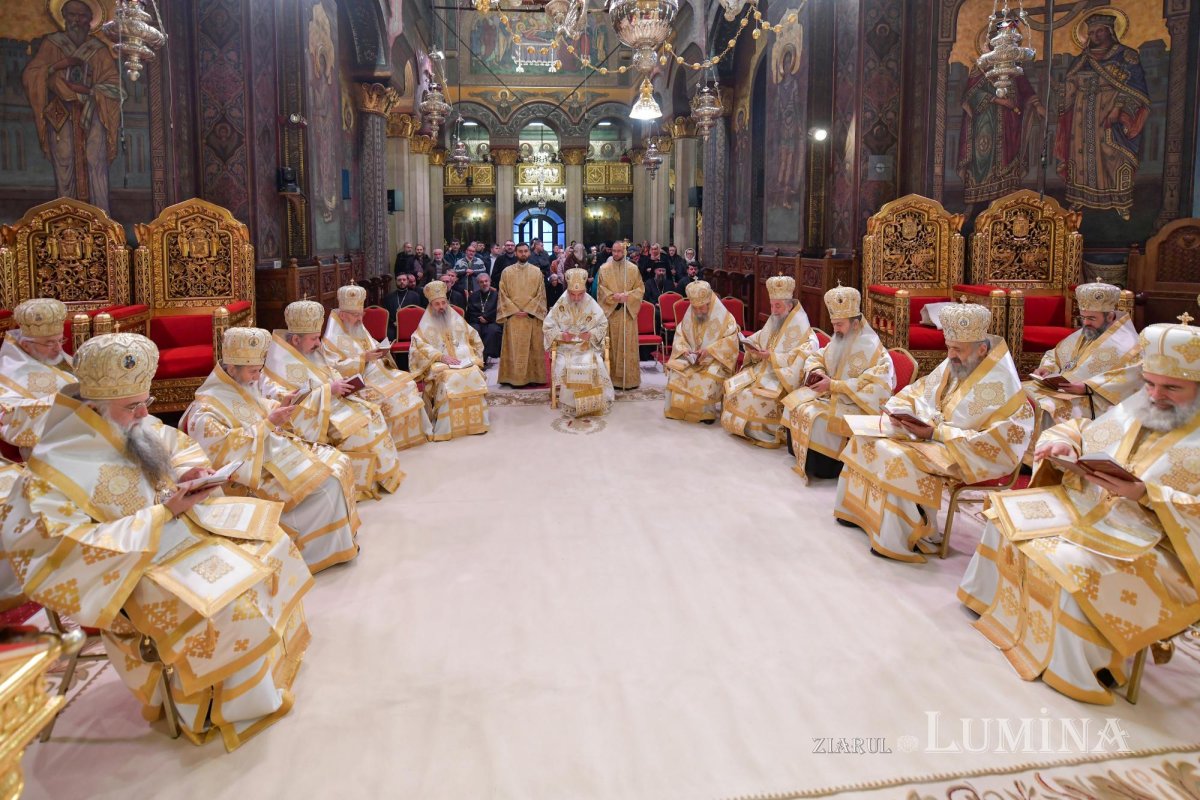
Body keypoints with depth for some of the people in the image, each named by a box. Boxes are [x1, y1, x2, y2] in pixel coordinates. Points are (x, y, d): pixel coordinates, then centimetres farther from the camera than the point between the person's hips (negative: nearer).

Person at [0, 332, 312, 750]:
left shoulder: (135, 429, -4)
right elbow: (75, 547, -26)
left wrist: (188, 474, -11)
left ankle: (277, 644, 27)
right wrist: (163, 512, -30)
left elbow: (180, 447, 14)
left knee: (270, 544, 8)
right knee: (233, 607, -24)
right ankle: (236, 706, 0)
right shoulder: (56, 469, -24)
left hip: (178, 526, 8)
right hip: (135, 565, -8)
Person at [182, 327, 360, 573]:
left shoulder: (246, 385, 5)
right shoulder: (205, 412, -20)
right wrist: (269, 422, -26)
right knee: (325, 484, -20)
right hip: (256, 471, -9)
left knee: (339, 462, -3)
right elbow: (232, 452, -26)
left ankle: (343, 531, 9)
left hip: (276, 449, 9)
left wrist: (280, 407, 0)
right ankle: (326, 548, -2)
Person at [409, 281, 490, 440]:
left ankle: (475, 420, -21)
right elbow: (421, 347, -5)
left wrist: (471, 357, 2)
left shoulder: (457, 320, 18)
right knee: (448, 378, -35)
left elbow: (475, 340, 21)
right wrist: (442, 357, -18)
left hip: (463, 361, 3)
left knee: (475, 374, -29)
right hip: (439, 364, -3)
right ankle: (446, 426, -32)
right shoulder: (426, 324, 8)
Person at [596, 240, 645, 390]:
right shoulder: (604, 269, 5)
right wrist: (614, 297, -14)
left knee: (628, 345, 0)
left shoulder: (633, 268, 5)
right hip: (610, 311, 0)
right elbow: (601, 289, 1)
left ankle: (630, 378, 6)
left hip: (628, 312, 0)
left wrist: (627, 296, -13)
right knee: (612, 345, 2)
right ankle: (613, 377, 8)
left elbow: (640, 288, 3)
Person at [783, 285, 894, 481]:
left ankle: (820, 467, -10)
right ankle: (799, 453, 9)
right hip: (832, 393, 9)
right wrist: (817, 370, -7)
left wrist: (833, 385, -27)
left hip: (855, 405, -9)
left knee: (816, 418, -27)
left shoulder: (871, 348, -20)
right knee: (794, 402, -1)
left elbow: (870, 386, -28)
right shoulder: (839, 340, 4)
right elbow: (817, 356, 18)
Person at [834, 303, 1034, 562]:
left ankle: (901, 539, -18)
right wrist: (901, 412, -9)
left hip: (965, 454, -9)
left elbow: (995, 441, -24)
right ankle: (861, 510, 12)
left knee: (896, 456, -30)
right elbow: (918, 392, 13)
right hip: (933, 432, 9)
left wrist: (937, 433, -26)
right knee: (867, 435, 2)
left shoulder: (998, 383, -21)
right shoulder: (954, 364, 2)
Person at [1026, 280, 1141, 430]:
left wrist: (1088, 387, -26)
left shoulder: (1125, 343, -6)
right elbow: (1055, 354, 28)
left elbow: (1132, 377, -20)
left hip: (1090, 401, -8)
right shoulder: (1083, 334, 20)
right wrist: (1047, 368, 4)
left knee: (1046, 410, -34)